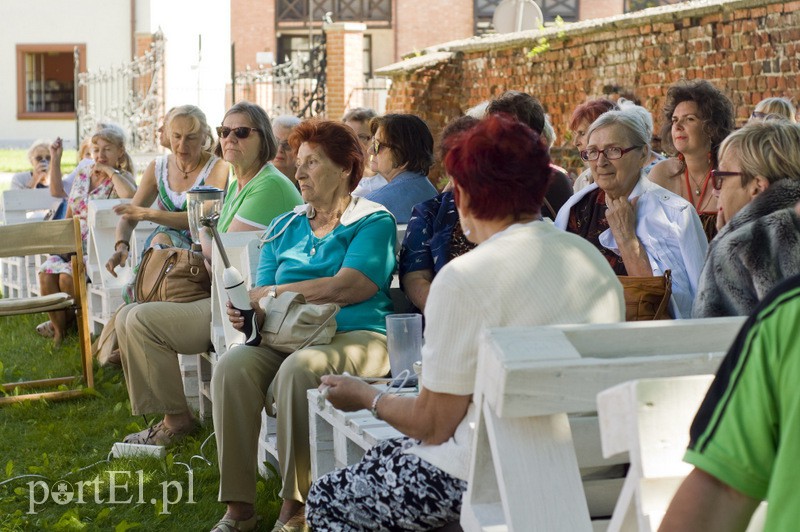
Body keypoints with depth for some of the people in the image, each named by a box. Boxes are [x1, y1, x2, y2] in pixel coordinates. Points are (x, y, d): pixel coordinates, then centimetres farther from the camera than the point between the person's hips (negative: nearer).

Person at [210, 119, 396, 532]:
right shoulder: (285, 227, 23)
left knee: (298, 369, -35)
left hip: (355, 336, -5)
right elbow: (261, 294, 15)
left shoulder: (374, 221, 4)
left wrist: (266, 295, -6)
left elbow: (344, 288, -12)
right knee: (232, 366, -25)